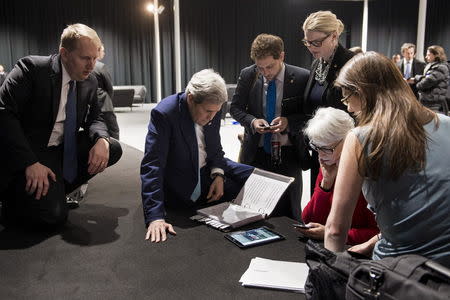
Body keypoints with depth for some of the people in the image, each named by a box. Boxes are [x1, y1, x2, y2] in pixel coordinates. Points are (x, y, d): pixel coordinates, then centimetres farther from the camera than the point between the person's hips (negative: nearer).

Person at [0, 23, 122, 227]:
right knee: (53, 215, -24)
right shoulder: (32, 68, -14)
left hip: (64, 149, 7)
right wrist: (30, 163, -27)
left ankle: (55, 191, 1)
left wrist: (102, 140, -15)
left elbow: (94, 119, 11)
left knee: (113, 149, -8)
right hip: (28, 151, -7)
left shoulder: (90, 82, 4)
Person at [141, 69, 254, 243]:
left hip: (211, 171, 6)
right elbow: (151, 167, -30)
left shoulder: (212, 110, -7)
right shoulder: (164, 114, -26)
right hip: (185, 189, -6)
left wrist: (218, 173, -12)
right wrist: (155, 217, -37)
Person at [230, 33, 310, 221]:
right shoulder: (248, 75, -2)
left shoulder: (301, 77, -8)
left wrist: (289, 121, -19)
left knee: (288, 212, 7)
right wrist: (251, 121, -13)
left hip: (288, 156, -2)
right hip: (256, 154, 2)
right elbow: (235, 107, 6)